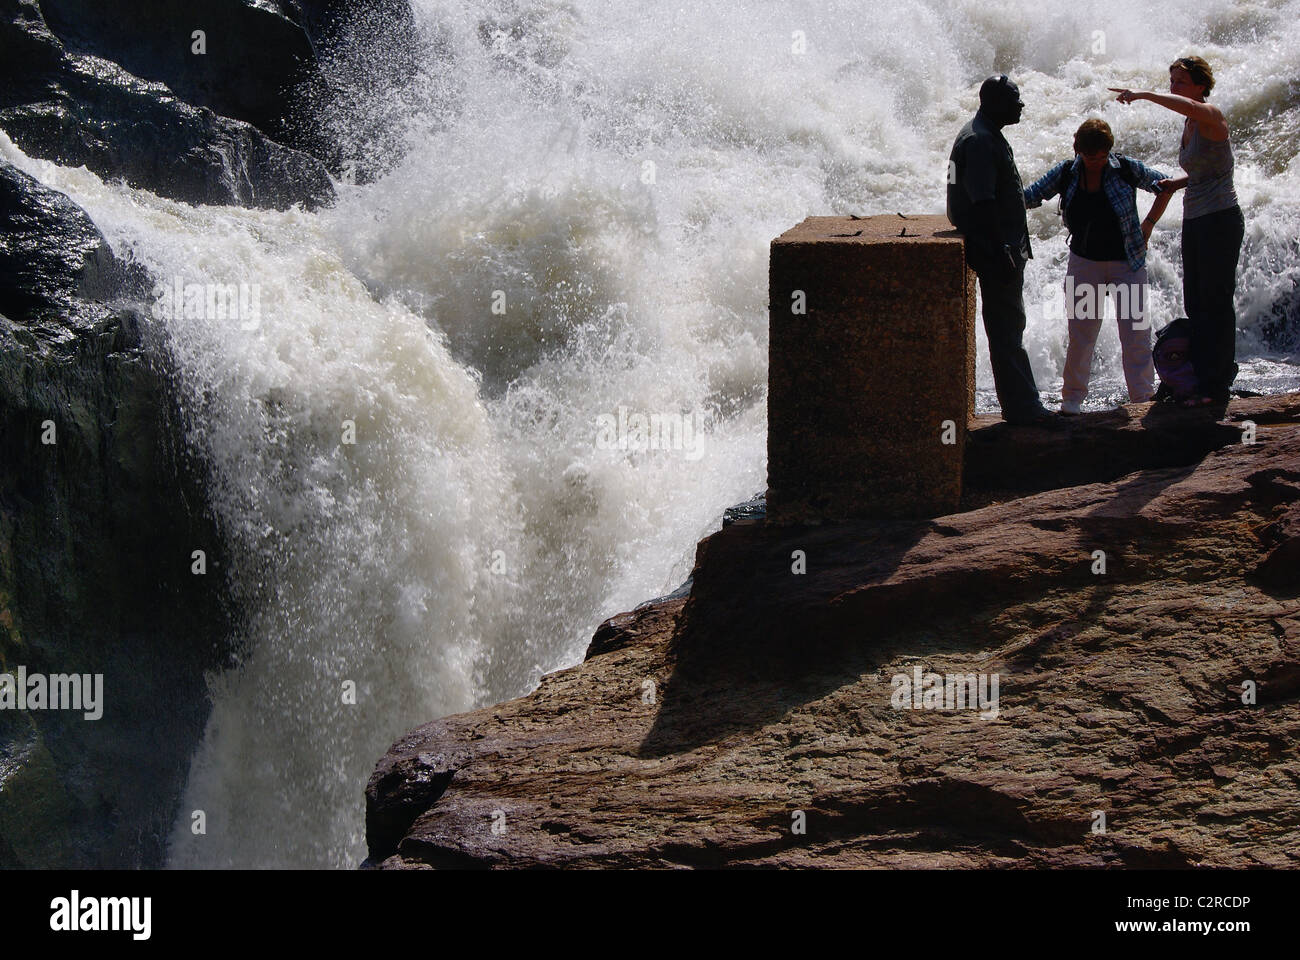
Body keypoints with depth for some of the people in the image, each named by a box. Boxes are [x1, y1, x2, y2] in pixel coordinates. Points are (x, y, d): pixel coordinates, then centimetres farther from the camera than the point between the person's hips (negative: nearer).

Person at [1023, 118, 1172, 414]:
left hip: (1127, 262, -1)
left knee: (1136, 330, -6)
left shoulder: (1126, 168, -7)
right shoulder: (1066, 173, -3)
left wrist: (1148, 225, -1)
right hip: (1084, 263, 2)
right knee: (1080, 331, 3)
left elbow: (1165, 185, 5)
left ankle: (1143, 396, -1)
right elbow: (1030, 196, 2)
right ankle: (1072, 396, 15)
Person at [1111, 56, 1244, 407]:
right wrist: (1176, 182, 7)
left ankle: (1218, 386, -3)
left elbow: (1189, 106, -36)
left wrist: (1144, 94, -35)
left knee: (1216, 302, -6)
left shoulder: (1212, 117, -12)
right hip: (1194, 220, 9)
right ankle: (1203, 379, 15)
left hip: (1220, 219, -9)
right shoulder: (1189, 125, 14)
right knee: (1195, 304, 9)